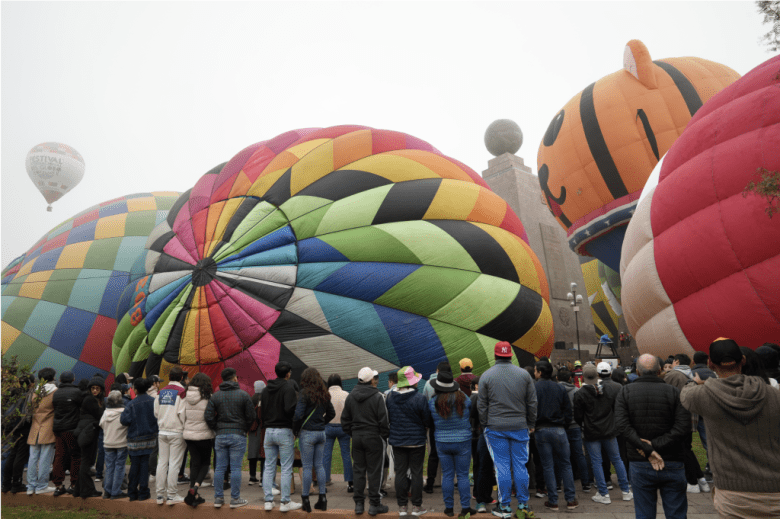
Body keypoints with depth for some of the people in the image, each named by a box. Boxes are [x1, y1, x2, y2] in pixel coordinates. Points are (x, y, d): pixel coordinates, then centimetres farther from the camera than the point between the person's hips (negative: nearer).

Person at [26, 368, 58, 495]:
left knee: (33, 458, 10)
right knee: (45, 458, 1)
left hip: (34, 430, 5)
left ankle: (31, 486, 15)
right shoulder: (55, 392, -7)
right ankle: (41, 486, 5)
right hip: (48, 430, -5)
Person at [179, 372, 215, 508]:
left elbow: (181, 415, 3)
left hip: (189, 435, 5)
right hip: (204, 435, -5)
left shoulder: (187, 397, 1)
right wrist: (214, 432, 3)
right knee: (205, 462, 13)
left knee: (195, 463, 13)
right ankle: (196, 486, -9)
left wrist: (186, 427, 17)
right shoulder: (208, 398, -14)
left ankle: (194, 496, 14)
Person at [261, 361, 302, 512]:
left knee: (269, 468, 12)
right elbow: (290, 409, -24)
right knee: (286, 469, 1)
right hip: (284, 431, -6)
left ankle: (268, 501, 16)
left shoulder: (266, 389, 11)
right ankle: (285, 502, 6)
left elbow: (262, 409, 12)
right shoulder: (288, 387, -11)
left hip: (269, 431, 6)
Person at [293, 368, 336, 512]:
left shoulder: (305, 393, -12)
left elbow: (298, 415, -18)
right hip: (321, 432, 6)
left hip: (307, 433, -6)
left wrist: (295, 428, -3)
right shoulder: (324, 394, 8)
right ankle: (322, 498, 15)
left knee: (307, 466, 2)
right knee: (319, 465, 12)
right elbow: (332, 413, 16)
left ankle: (305, 499, 9)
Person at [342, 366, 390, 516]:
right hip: (374, 437, -5)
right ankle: (374, 504, 11)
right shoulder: (377, 397, -12)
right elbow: (383, 420, -12)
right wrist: (385, 436, 0)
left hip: (357, 437, 5)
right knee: (374, 471, 4)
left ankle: (359, 503, 18)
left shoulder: (351, 396, 5)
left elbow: (345, 419, 11)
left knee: (358, 470, 12)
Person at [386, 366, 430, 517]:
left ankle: (402, 506, 18)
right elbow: (427, 420, -10)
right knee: (416, 473, 7)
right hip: (416, 441, -3)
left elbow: (388, 418, 8)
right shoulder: (419, 398, -17)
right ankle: (416, 507, 15)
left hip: (397, 440, 4)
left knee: (400, 473, 11)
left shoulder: (390, 397, -4)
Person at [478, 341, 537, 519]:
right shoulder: (524, 374, 2)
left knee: (502, 467, 4)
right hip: (520, 427, 2)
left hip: (495, 428, -2)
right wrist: (531, 424, 15)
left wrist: (484, 425, 9)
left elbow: (481, 405, -1)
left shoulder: (486, 376, -4)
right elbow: (532, 403, 6)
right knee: (520, 466, 9)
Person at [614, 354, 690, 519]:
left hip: (640, 465, 0)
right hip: (672, 464, 0)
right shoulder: (674, 392, -4)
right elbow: (683, 426, -14)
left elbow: (621, 424, -13)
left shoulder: (625, 392, -1)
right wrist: (655, 445, -12)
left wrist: (647, 450, -13)